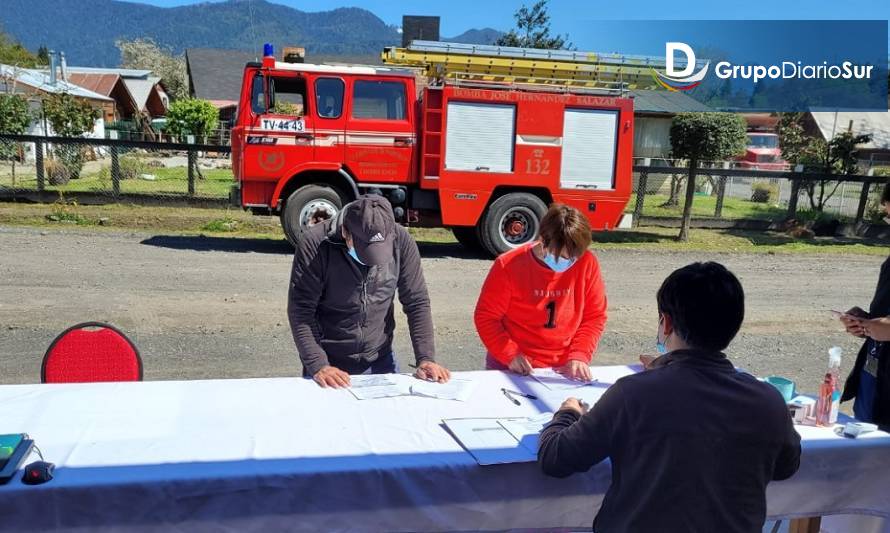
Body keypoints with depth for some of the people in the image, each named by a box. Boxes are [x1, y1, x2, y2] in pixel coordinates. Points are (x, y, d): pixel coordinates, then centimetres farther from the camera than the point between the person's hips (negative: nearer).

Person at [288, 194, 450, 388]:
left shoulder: (401, 241, -13)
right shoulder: (314, 243, -20)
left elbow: (417, 302, -6)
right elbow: (301, 310, -18)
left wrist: (426, 358, -12)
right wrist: (318, 366, -25)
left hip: (381, 362, 3)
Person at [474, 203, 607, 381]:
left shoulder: (587, 264, -5)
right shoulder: (508, 266, -11)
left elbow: (594, 317, 3)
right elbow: (486, 317, -5)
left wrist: (579, 356, -8)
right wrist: (510, 355, -15)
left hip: (564, 370, 2)